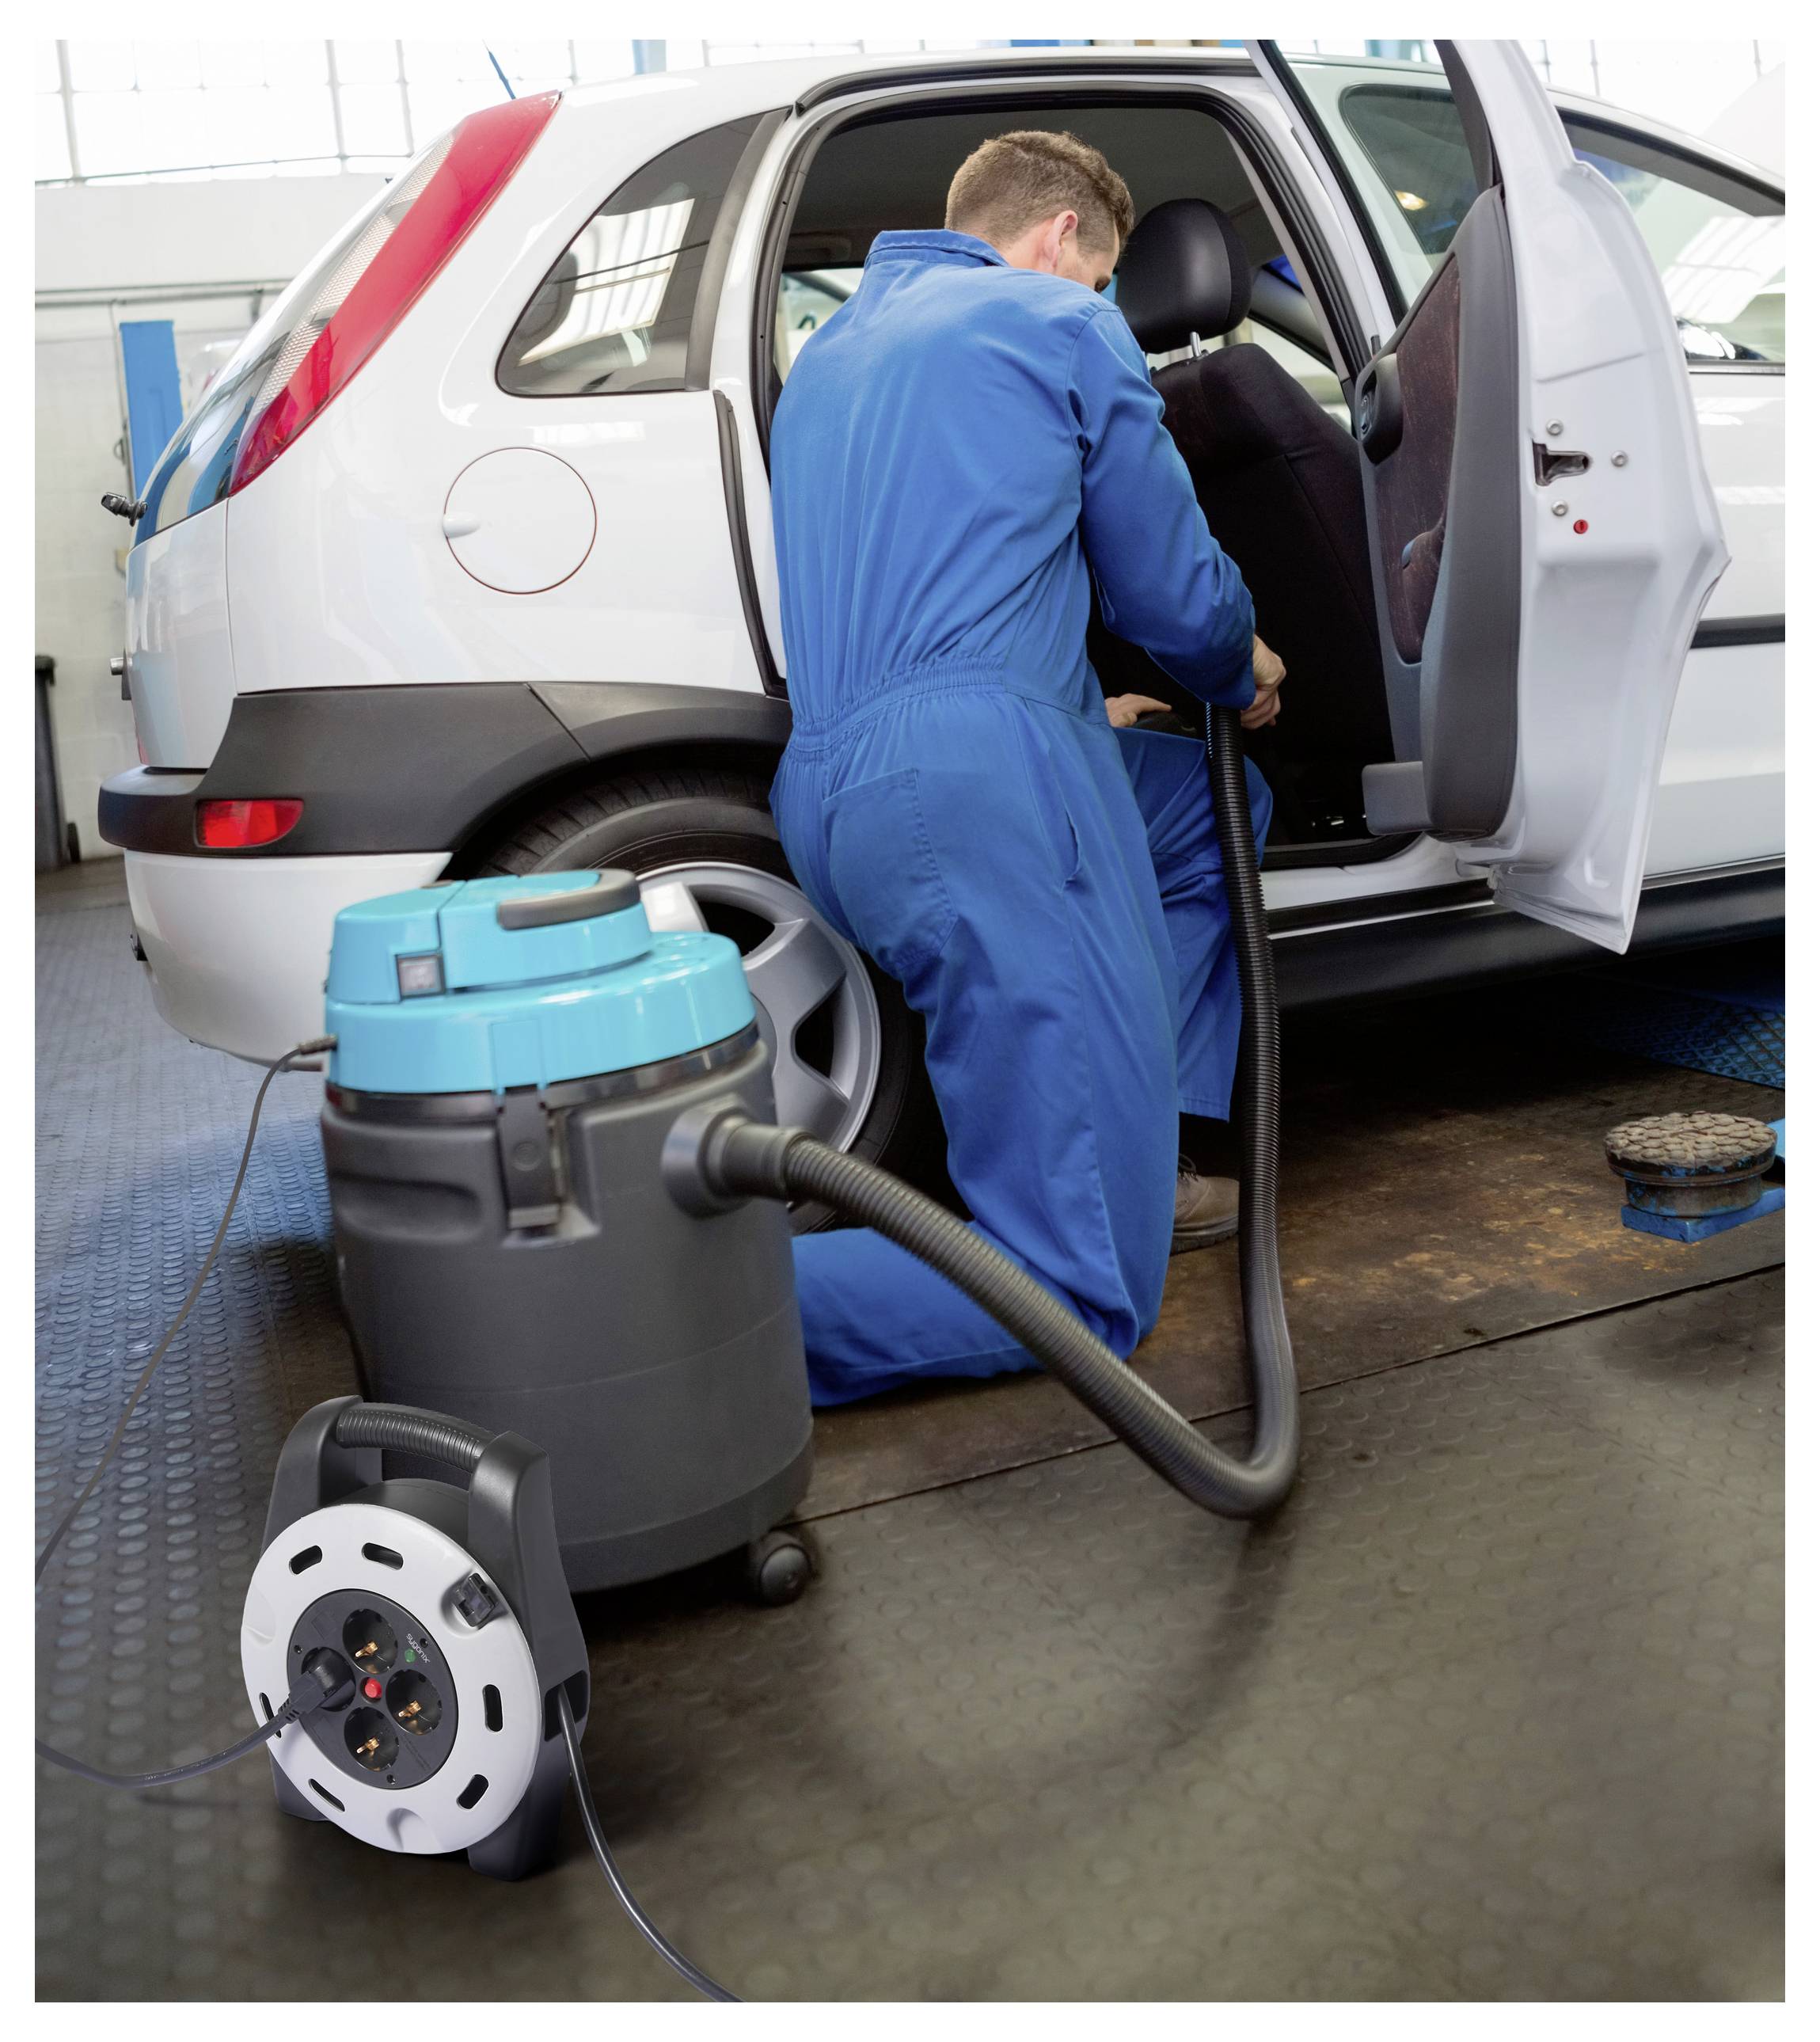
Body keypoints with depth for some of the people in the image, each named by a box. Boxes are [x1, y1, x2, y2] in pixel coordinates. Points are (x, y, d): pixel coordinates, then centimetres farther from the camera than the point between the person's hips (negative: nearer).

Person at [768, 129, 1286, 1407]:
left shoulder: (831, 354, 30)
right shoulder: (1063, 325, 6)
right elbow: (1172, 588, 9)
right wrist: (1247, 675, 32)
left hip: (826, 794, 9)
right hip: (977, 782, -9)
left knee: (1213, 808, 32)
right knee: (1084, 1297, -7)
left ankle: (1128, 1164, 24)